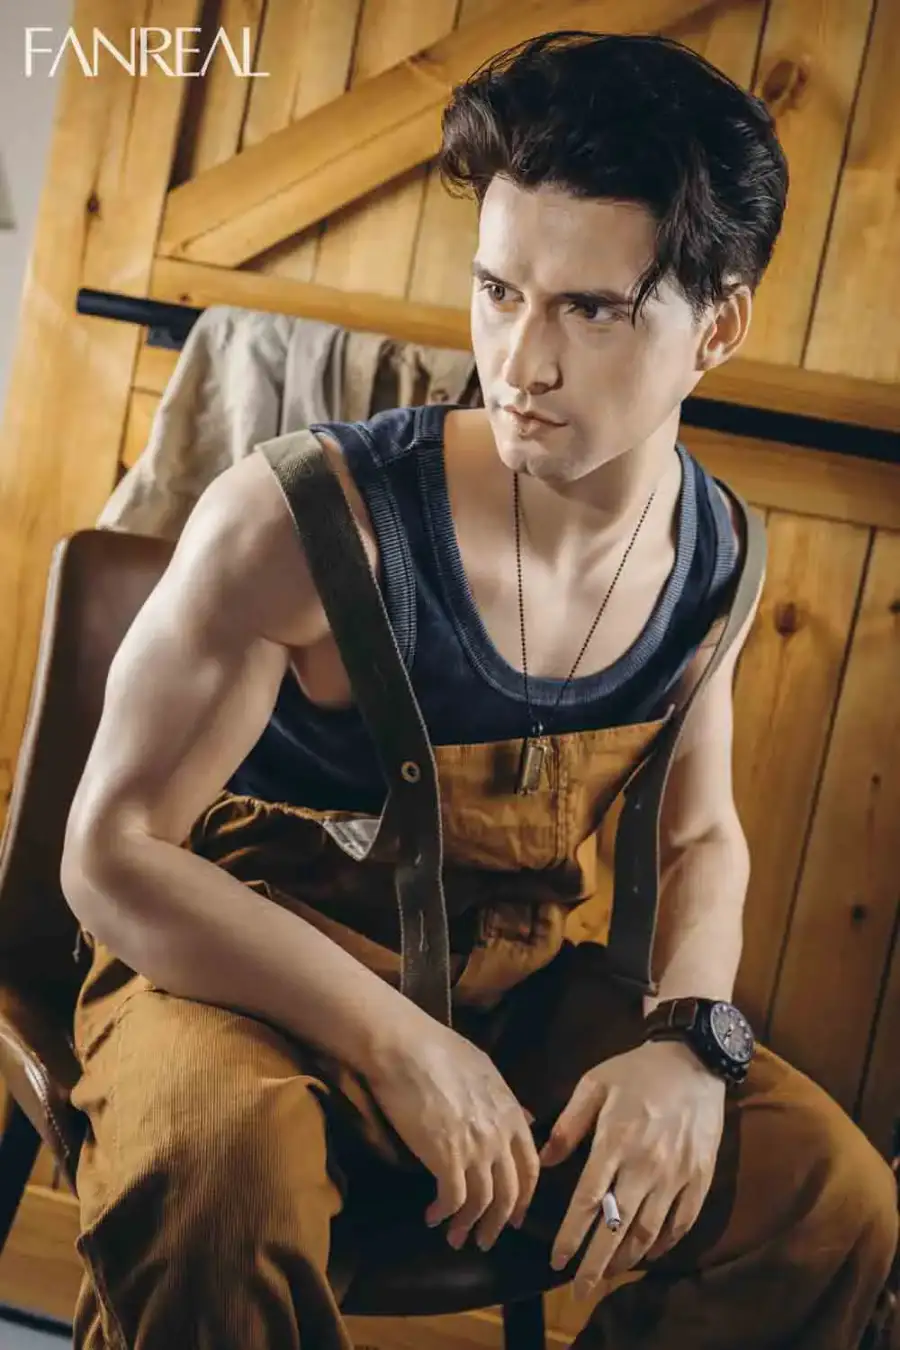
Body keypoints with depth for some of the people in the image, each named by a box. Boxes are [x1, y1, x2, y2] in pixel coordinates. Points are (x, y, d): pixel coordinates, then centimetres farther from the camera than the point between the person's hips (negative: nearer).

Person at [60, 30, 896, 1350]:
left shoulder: (716, 552, -4)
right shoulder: (308, 519, -23)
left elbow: (700, 834, 10)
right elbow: (115, 854, -19)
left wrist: (687, 1033, -10)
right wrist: (399, 1047, -24)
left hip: (519, 987, 5)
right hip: (256, 973, -5)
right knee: (216, 1169, -38)